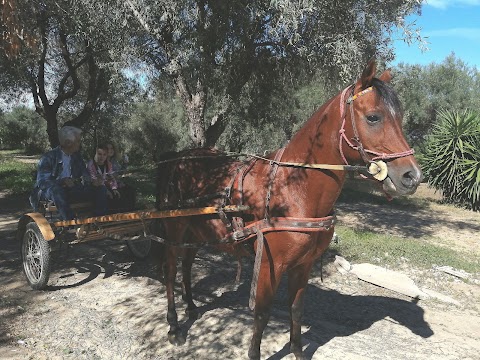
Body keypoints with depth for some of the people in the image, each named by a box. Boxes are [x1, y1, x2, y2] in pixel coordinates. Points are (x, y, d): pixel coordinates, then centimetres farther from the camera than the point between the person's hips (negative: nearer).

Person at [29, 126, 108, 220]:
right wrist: (62, 181, -36)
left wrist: (91, 180, -16)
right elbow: (41, 181, -18)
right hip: (50, 191, -5)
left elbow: (84, 175, 10)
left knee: (101, 190, -11)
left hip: (71, 190, 6)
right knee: (56, 190, -41)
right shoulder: (49, 158, -10)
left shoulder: (76, 156, 10)